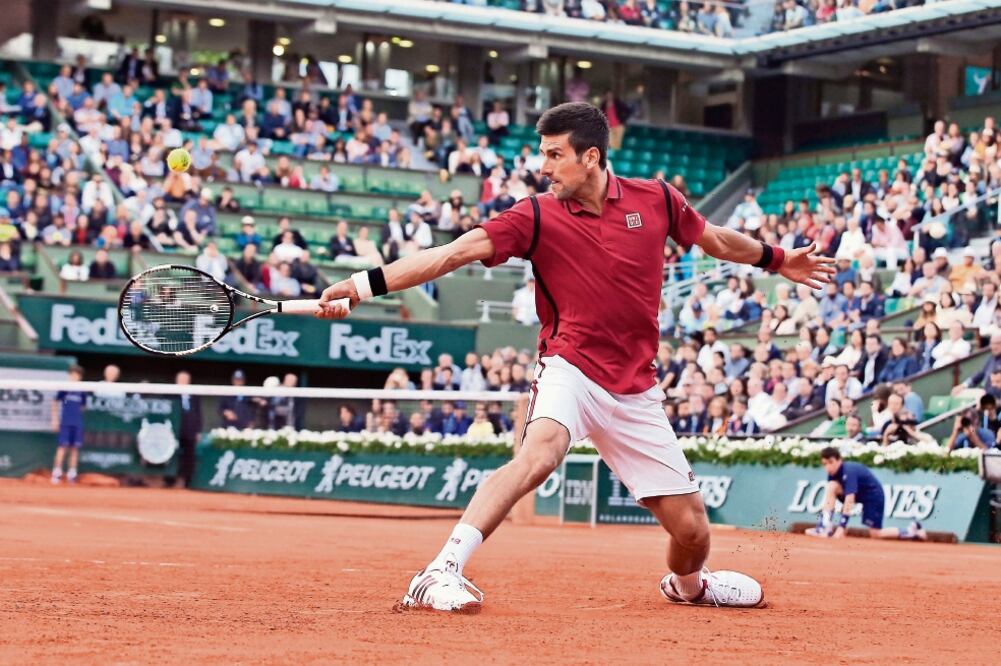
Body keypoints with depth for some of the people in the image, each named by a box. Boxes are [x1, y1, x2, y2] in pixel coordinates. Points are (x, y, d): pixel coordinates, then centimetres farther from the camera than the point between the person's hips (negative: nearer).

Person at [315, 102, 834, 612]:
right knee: (540, 452, -36)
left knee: (691, 528, 4)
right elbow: (453, 253, -16)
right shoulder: (538, 217, -7)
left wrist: (776, 260, 29)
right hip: (571, 367, -3)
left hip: (635, 390, 3)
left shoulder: (656, 200, 0)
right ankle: (440, 575, -38)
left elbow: (715, 240, 20)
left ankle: (687, 585, 40)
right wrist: (365, 284, -26)